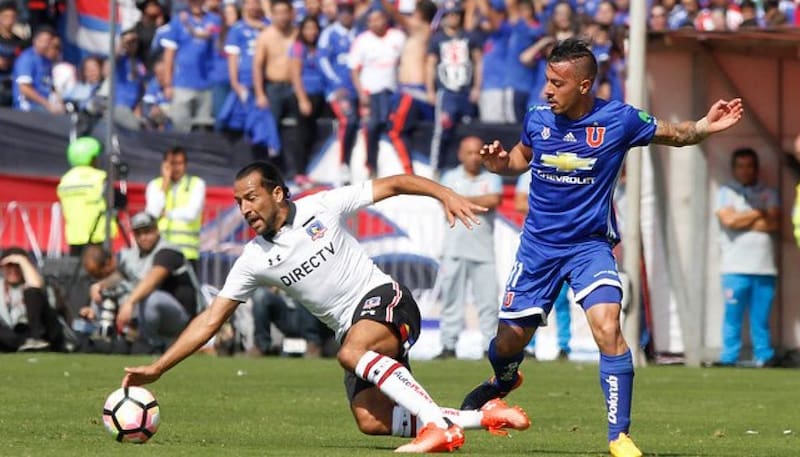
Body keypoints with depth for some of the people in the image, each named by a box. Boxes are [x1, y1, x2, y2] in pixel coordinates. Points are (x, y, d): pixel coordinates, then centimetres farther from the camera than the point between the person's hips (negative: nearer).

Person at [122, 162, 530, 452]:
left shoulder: (321, 208, -7)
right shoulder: (254, 260, 1)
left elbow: (394, 184, -1)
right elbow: (210, 320, 2)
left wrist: (444, 195, -14)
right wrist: (156, 369, -3)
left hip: (384, 299, -5)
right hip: (352, 330, 5)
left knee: (351, 353, -35)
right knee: (370, 421, -15)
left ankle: (442, 425, -38)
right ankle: (486, 417, -8)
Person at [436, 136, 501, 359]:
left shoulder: (492, 179, 12)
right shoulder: (451, 178, 12)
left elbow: (494, 200, -7)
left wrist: (464, 201, -3)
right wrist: (481, 202, -4)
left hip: (483, 249, 0)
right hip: (455, 248, 0)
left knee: (488, 299, -4)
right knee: (451, 298, -1)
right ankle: (448, 346, 2)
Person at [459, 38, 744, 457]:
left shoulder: (619, 120, -13)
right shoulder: (537, 118, -6)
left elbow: (675, 134, 1)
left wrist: (706, 126, -20)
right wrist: (500, 163, -7)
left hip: (590, 245, -2)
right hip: (539, 246, 2)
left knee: (607, 328, -24)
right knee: (511, 339, 9)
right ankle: (504, 380, 48)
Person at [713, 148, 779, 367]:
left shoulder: (769, 194, 18)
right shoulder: (726, 193, 11)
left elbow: (774, 223, 1)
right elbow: (729, 220, -7)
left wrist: (743, 221, -4)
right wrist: (759, 214, 3)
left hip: (765, 267, 2)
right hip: (735, 268, -2)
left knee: (761, 318, 1)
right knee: (733, 315, -6)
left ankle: (764, 357, 4)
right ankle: (729, 359, -3)